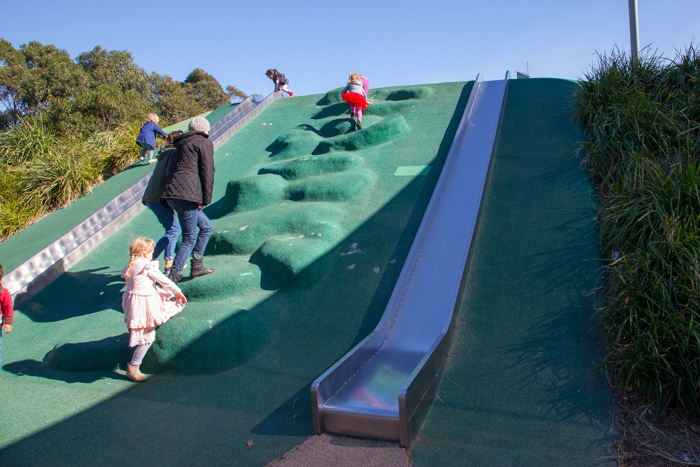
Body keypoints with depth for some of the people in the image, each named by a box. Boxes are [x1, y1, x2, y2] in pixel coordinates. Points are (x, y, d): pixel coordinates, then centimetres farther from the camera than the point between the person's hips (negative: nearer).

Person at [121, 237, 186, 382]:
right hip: (144, 304, -8)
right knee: (147, 337, 0)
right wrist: (178, 292, 4)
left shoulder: (130, 266, 8)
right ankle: (133, 368, 6)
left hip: (131, 300, 8)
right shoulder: (148, 266, -15)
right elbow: (164, 280, -9)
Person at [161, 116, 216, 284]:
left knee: (207, 226, 19)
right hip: (186, 194, -9)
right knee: (189, 239, -5)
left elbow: (170, 171, 24)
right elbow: (207, 172, -6)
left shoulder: (181, 147, 29)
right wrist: (205, 200, -3)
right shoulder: (204, 143, 4)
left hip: (170, 195, 9)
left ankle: (197, 266, 16)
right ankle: (173, 275, -10)